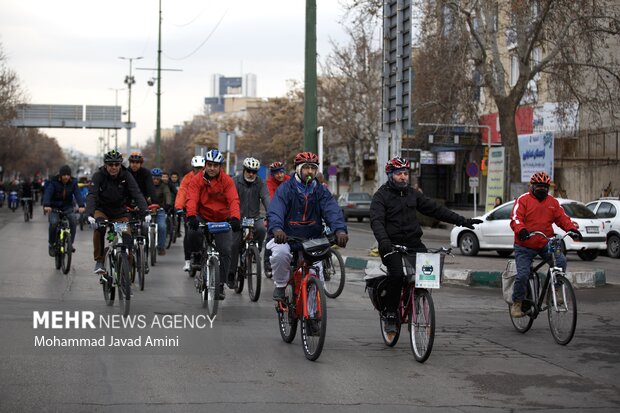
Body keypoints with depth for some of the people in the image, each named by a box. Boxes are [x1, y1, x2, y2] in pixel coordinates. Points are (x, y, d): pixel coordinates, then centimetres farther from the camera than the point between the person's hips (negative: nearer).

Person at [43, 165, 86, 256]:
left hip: (67, 207, 2)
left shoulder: (73, 182, -5)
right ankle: (51, 244, -7)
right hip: (54, 208, -2)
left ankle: (71, 243, -8)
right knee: (53, 222, -26)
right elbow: (47, 193, -27)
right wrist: (46, 206, -46)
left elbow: (78, 194, -18)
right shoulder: (53, 182, -13)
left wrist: (81, 206, -37)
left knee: (73, 220, -22)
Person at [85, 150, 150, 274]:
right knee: (99, 227, -31)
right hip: (102, 209, -2)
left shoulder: (126, 176, -14)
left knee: (127, 236, -14)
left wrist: (145, 213, -38)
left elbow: (137, 194, -22)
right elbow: (91, 195, -29)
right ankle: (99, 261, -21)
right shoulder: (99, 175, -18)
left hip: (120, 211, 2)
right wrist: (90, 215, -46)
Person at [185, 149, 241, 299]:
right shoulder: (197, 180, -9)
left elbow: (233, 200, -20)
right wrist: (191, 216, -40)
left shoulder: (227, 181, -9)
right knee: (193, 232, -33)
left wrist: (235, 218, -38)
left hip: (222, 220, 1)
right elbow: (192, 199, -21)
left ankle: (220, 283, 5)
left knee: (225, 250, -9)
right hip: (203, 217, -1)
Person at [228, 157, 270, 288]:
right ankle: (231, 274, 3)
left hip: (254, 217, 1)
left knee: (262, 228, -31)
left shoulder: (260, 183, 0)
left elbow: (266, 198, -12)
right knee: (234, 244, -8)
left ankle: (257, 250, -4)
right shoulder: (235, 181, -5)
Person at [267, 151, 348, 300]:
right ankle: (280, 285, -9)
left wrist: (340, 230, -36)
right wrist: (277, 229, -45)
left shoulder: (321, 191, 2)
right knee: (280, 253, -35)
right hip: (286, 238, -2)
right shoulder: (285, 189, -6)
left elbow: (332, 211, -14)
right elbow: (275, 211, -22)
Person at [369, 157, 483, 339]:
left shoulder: (413, 194, 16)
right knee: (397, 274, -28)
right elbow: (377, 221, -14)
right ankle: (389, 313, -10)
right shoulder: (381, 196, 0)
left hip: (413, 244, 5)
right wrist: (383, 241, -33)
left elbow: (435, 209, 13)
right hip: (392, 245, -5)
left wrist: (461, 220, 6)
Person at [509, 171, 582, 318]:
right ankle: (516, 303, 10)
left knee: (561, 261, -22)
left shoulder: (553, 202, 9)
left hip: (545, 245, 3)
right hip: (525, 246, -3)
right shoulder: (523, 200, -3)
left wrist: (572, 229, -15)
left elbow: (562, 217, 5)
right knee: (522, 276, -11)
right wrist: (521, 230, -34)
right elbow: (515, 218, -13)